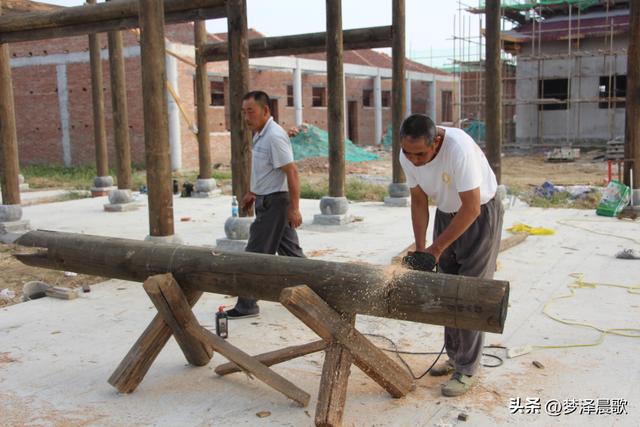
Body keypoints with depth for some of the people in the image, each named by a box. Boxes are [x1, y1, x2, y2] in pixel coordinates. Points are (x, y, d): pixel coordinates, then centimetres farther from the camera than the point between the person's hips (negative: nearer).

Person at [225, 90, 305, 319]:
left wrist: (294, 208, -26)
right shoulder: (260, 134, 12)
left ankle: (247, 305, 6)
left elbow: (291, 172, -24)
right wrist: (252, 193, 29)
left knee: (256, 253, -3)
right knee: (290, 250, 15)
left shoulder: (274, 137, -20)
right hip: (268, 199, 10)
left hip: (274, 202, -10)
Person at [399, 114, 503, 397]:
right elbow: (419, 200, -2)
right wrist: (420, 248, -10)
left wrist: (435, 249, -26)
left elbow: (471, 208, -31)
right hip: (446, 214, 6)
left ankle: (467, 369, 4)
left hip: (480, 214, -6)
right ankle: (455, 357, 24)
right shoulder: (407, 156, -15)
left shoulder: (459, 148, -35)